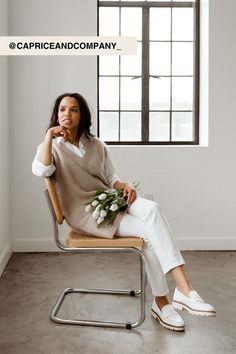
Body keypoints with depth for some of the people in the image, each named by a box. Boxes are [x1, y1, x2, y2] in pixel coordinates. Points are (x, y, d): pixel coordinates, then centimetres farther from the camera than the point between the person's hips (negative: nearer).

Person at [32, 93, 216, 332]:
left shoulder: (97, 146, 14)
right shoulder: (53, 147, 1)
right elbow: (40, 171, -22)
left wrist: (124, 185, -5)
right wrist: (49, 134, -16)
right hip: (84, 213, -4)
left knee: (151, 209, -27)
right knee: (148, 231, -24)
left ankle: (182, 289, -29)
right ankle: (161, 302, -19)